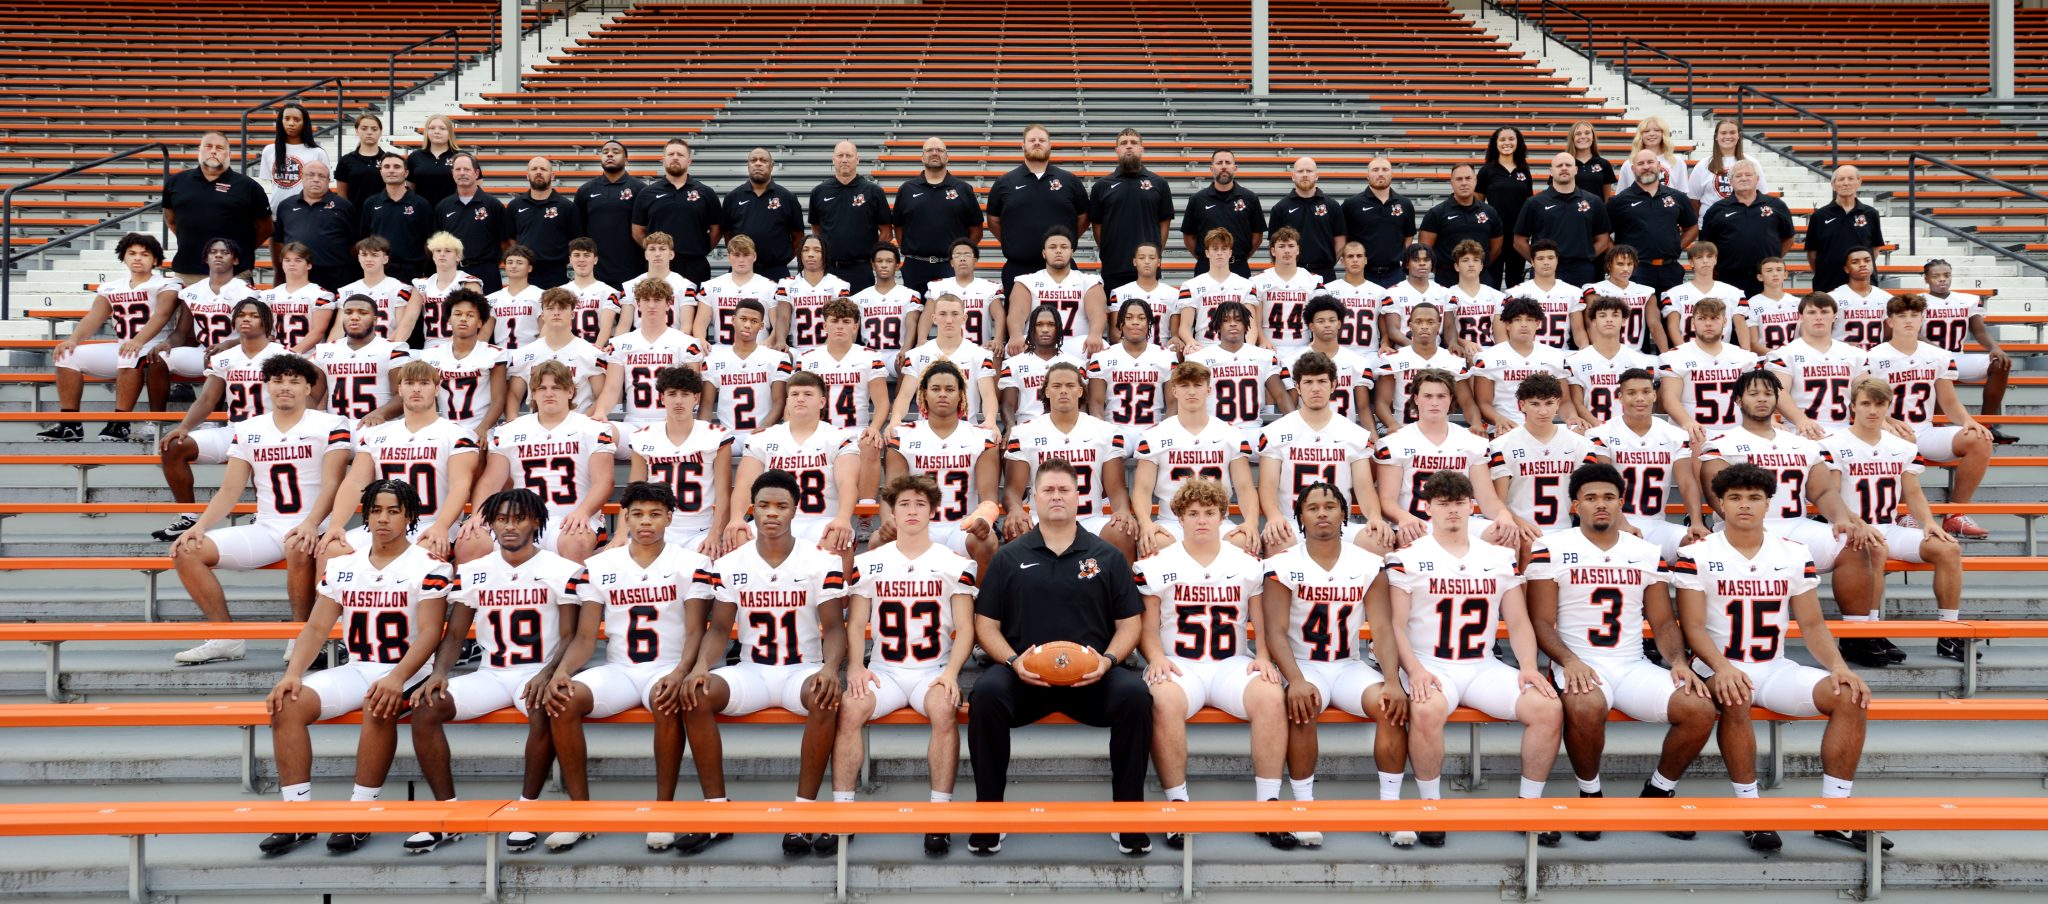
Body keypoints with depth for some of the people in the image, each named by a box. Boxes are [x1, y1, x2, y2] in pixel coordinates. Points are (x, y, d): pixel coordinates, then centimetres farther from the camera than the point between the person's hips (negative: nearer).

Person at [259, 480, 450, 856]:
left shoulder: (430, 567, -4)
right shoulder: (342, 566, 12)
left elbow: (429, 633, -13)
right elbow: (317, 627, 9)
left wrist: (396, 679, -29)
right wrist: (292, 673, -9)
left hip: (408, 672, -5)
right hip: (355, 670, 5)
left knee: (380, 704, -37)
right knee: (287, 703, -18)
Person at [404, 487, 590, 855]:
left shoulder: (563, 571, -2)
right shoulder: (472, 572, 8)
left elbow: (570, 636, -6)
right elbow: (455, 634, 9)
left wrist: (548, 674, -24)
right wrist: (439, 672, -11)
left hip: (539, 672, -4)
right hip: (490, 673, 4)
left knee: (543, 709, -38)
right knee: (425, 707, -20)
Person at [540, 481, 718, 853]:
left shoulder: (691, 564, 0)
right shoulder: (598, 567, 8)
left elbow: (695, 632, -6)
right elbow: (585, 637, 5)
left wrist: (679, 673, -26)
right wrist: (561, 670, -16)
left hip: (668, 669, -3)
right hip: (617, 670, 3)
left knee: (668, 701, -38)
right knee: (561, 701, -26)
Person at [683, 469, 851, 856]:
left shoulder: (823, 561, -3)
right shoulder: (729, 564, 4)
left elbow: (833, 626, -7)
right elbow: (719, 628, 3)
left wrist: (830, 668, -27)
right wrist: (700, 666, -18)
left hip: (803, 671, -2)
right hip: (750, 671, 2)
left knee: (827, 699, -36)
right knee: (696, 696, -26)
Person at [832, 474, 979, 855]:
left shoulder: (955, 563, 5)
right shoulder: (868, 563, 9)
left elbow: (965, 628, 2)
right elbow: (856, 624, 9)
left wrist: (951, 672, -15)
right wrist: (855, 667, -10)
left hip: (934, 671, -1)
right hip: (884, 671, 1)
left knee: (944, 710, -34)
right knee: (849, 708, -29)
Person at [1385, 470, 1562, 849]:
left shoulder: (1500, 558, 12)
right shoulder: (1408, 558, 1)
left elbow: (1518, 622, 12)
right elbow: (1396, 623, -4)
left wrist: (1529, 667, -6)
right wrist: (1415, 670, -19)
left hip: (1484, 667, 4)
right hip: (1430, 667, -4)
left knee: (1549, 708, -19)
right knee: (1427, 711, -37)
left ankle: (1529, 805, -1)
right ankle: (1430, 805, -14)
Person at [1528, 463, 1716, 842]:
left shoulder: (1648, 553, 13)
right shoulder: (1551, 550, 1)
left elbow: (1663, 621, 14)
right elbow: (1542, 620, -3)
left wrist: (1678, 660, -6)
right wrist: (1569, 660, -21)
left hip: (1634, 666, 4)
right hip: (1578, 666, -4)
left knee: (1701, 708, -20)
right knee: (1586, 707, -38)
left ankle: (1659, 790, 7)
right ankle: (1590, 794, -8)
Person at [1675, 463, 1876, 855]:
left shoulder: (1795, 555, 7)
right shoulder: (1696, 555, -5)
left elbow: (1812, 624, 9)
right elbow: (1694, 627, -10)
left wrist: (1838, 666, -9)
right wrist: (1722, 668, -28)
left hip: (1776, 669, 4)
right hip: (1721, 669, -4)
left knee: (1850, 697, -18)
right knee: (1735, 700, -37)